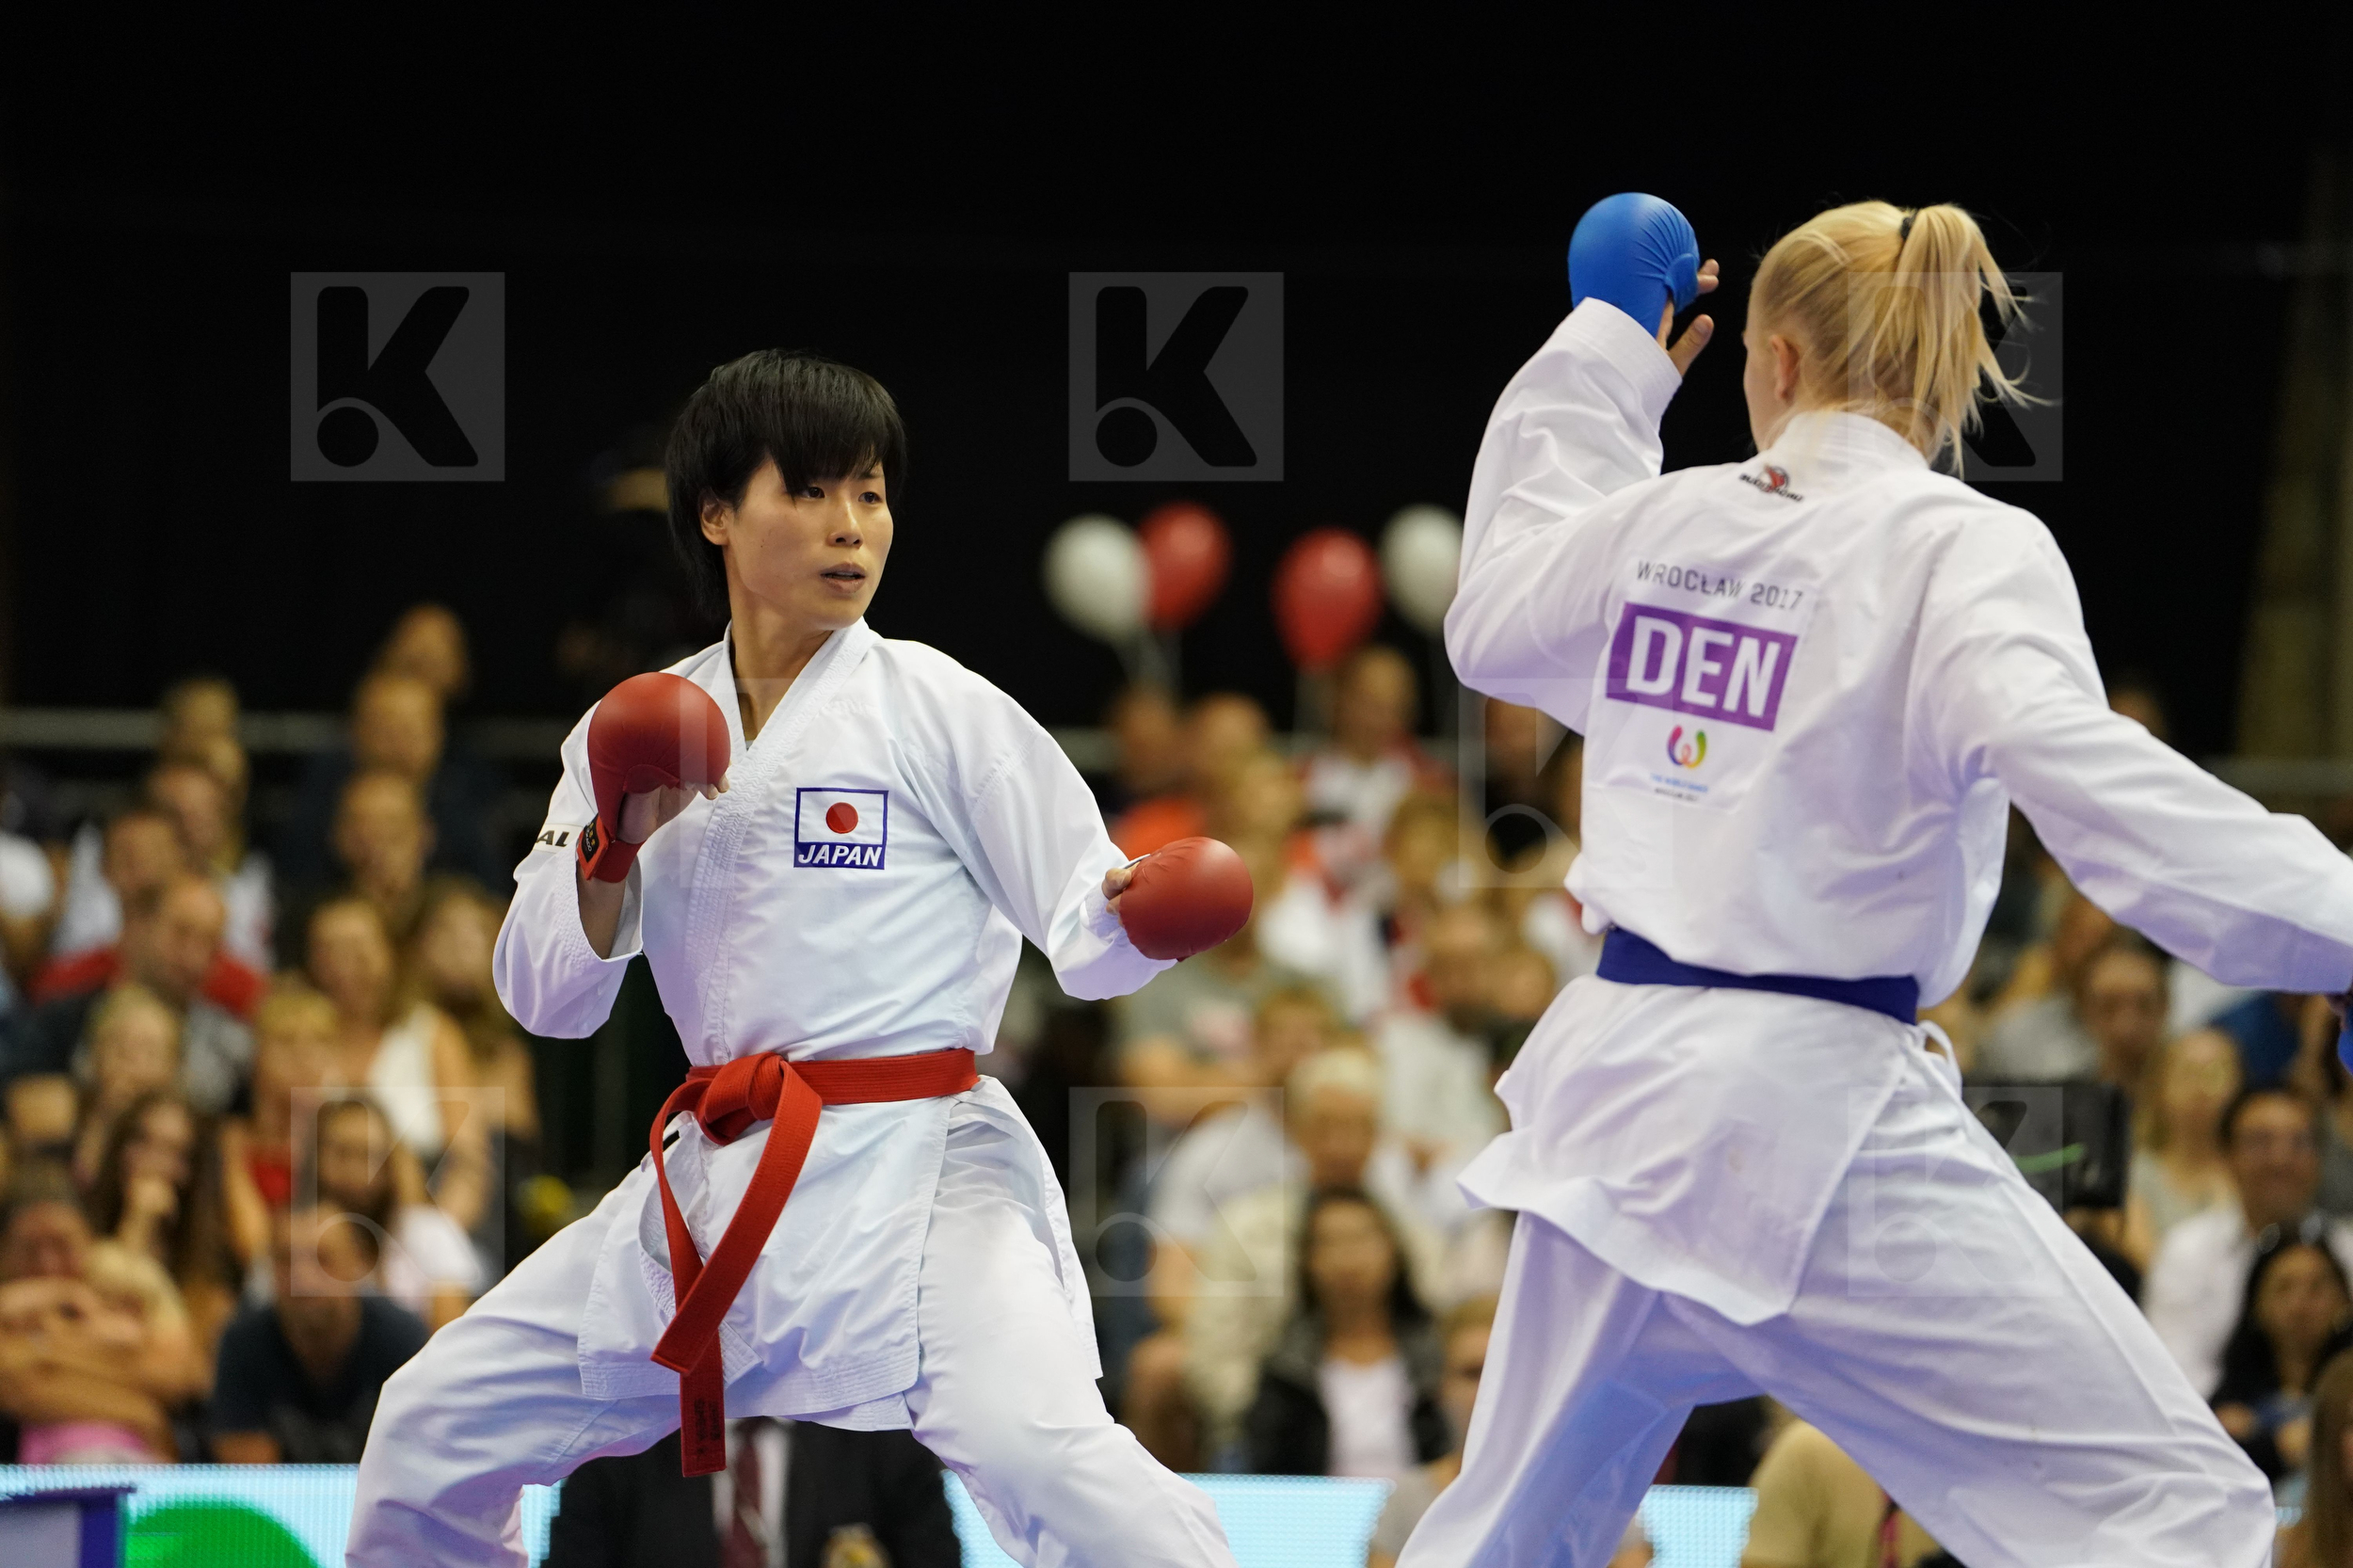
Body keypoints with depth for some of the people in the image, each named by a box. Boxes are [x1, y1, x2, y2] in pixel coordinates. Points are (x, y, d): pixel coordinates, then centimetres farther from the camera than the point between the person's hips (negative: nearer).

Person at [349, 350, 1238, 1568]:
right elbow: (546, 997, 8)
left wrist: (1135, 911, -28)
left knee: (1035, 1446, -30)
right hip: (716, 1182, 5)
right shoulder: (645, 728, 10)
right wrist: (613, 840, -9)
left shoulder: (935, 711, -3)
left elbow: (1085, 942, -6)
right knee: (433, 1429, 8)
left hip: (912, 1171, -5)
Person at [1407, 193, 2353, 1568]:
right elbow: (2089, 780, -27)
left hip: (1620, 1082, 7)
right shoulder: (1965, 550, -9)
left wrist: (1603, 361, 37)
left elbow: (1493, 620, 30)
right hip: (1810, 1117, -7)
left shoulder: (1656, 522, 8)